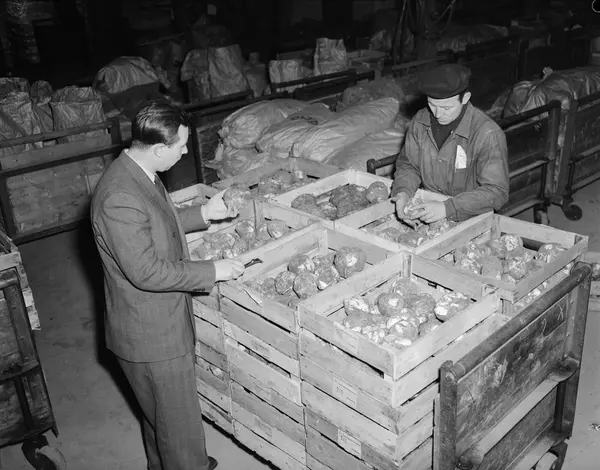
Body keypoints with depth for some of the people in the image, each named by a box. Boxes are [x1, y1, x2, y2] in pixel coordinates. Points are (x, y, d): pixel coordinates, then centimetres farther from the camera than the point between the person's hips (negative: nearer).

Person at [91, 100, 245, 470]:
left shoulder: (139, 173, 1)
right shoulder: (120, 198, -31)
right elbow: (146, 271, -29)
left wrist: (202, 214, 8)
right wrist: (212, 271, -22)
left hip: (163, 321, 10)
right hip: (151, 335, -10)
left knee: (160, 410, 29)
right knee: (180, 421, 9)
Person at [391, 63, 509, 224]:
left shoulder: (488, 134, -19)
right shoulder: (420, 121, -2)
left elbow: (497, 191, -21)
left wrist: (447, 208, -31)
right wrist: (403, 191, -15)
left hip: (471, 220, -4)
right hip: (427, 210, 4)